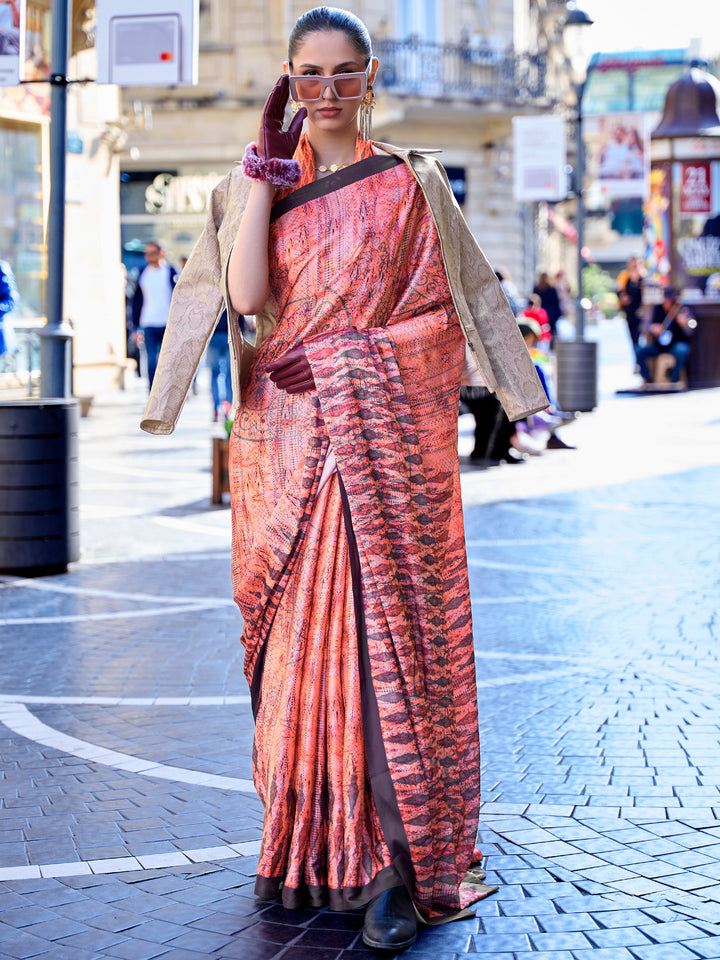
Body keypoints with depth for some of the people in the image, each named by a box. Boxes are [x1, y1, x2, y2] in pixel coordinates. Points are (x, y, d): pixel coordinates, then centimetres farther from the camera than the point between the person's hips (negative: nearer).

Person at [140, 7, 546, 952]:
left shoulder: (412, 183, 7)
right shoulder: (256, 186, 11)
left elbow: (464, 299, 8)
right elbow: (247, 295, -6)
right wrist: (267, 171, -8)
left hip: (388, 433, -2)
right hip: (286, 440, 3)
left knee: (387, 627, -7)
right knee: (299, 630, 3)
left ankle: (400, 866, -7)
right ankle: (310, 841, 14)